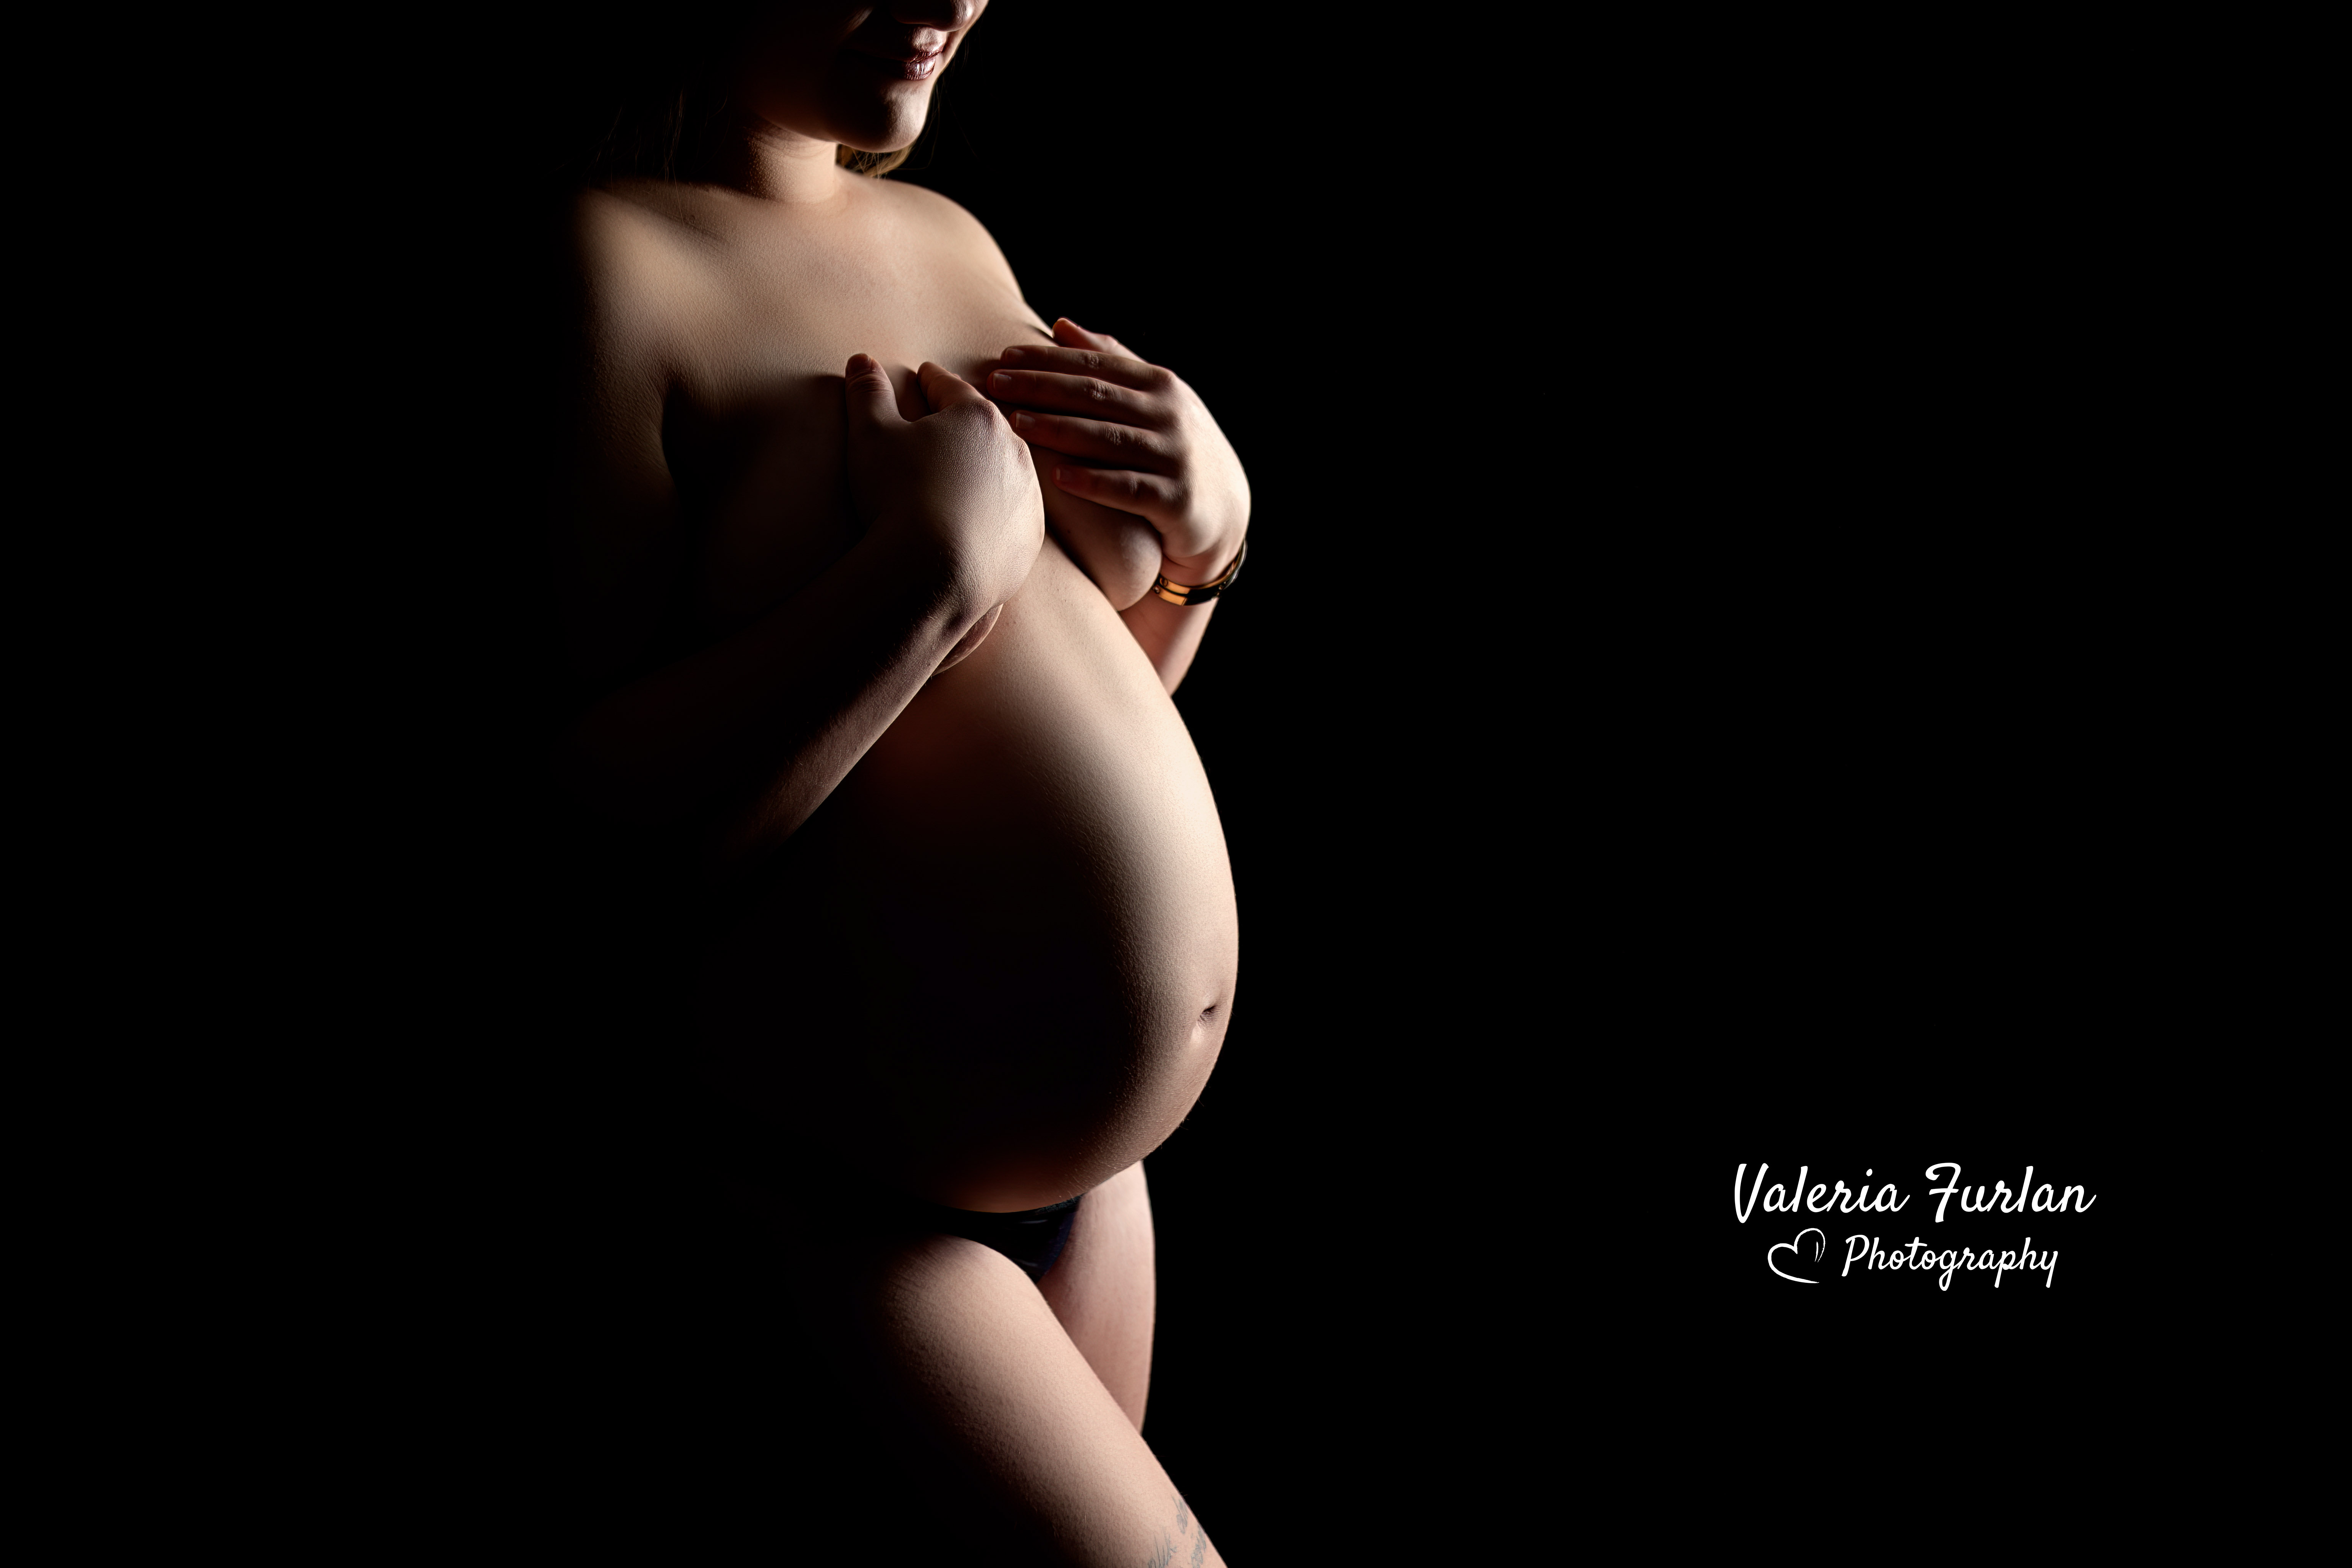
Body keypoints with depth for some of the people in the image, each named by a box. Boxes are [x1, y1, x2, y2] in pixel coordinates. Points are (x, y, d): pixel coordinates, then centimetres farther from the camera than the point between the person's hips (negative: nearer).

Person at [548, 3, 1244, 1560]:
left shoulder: (952, 241, 7)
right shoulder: (610, 261, -19)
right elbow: (598, 834, -29)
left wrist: (1208, 531, -3)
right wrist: (936, 558, -27)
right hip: (821, 1201, -8)